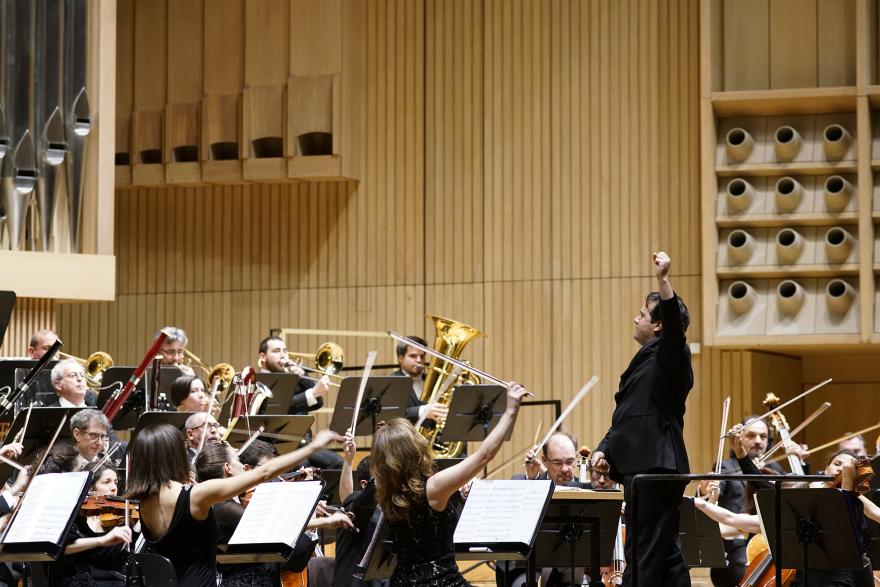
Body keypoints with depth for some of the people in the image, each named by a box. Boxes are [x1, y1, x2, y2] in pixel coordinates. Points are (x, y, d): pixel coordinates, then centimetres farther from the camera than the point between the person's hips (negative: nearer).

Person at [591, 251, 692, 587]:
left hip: (657, 468, -10)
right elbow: (626, 418, 25)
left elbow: (674, 326, -29)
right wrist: (606, 450, 11)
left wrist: (663, 279, -39)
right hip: (642, 468, 10)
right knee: (666, 553, 11)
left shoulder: (670, 357, -6)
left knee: (643, 556, -9)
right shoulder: (645, 361, 22)